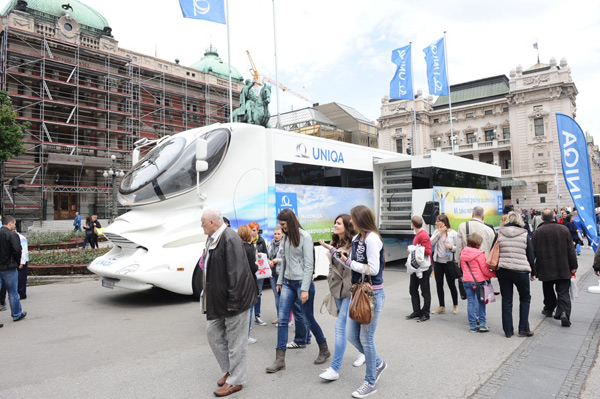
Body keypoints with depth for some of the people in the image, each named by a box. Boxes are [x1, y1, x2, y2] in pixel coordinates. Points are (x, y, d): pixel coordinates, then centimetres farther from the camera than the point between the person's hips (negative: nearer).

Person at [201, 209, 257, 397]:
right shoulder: (212, 239, 7)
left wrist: (233, 302, -22)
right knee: (213, 333, 18)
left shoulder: (230, 239, -22)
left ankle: (235, 381, 22)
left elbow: (236, 273, -24)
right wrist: (208, 297, 16)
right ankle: (229, 370, 35)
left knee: (235, 340, 5)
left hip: (233, 299, -10)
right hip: (217, 298, 10)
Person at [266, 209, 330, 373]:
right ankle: (280, 359, 9)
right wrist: (280, 281, 15)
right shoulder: (286, 237, 8)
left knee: (308, 320, 5)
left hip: (302, 282, -6)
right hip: (288, 283, 6)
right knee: (282, 319, 1)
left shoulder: (305, 237, -12)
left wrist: (305, 289, -17)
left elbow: (309, 265, -14)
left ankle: (324, 350, 28)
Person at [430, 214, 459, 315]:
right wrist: (439, 233, -10)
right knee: (439, 284, 8)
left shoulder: (453, 233, -5)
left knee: (451, 284, 7)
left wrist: (451, 247, -22)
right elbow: (431, 243, -8)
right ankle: (442, 307, 20)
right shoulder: (436, 232, 6)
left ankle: (455, 306, 26)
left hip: (449, 262, -4)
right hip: (437, 262, 4)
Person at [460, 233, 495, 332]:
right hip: (478, 281, -5)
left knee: (470, 302, 8)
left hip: (466, 280, 5)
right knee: (481, 302, 8)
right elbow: (485, 270, -11)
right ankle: (482, 324, 11)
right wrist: (495, 274, 1)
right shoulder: (479, 254, -14)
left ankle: (472, 325, 11)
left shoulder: (463, 253, 4)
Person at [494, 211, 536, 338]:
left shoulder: (499, 234, 2)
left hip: (503, 271, 2)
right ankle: (523, 329, 16)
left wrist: (495, 270, 14)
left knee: (506, 300, 9)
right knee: (525, 298, 16)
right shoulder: (525, 235, -1)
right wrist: (533, 272, 12)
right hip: (520, 271, -1)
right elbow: (530, 255, 3)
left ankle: (508, 330, 13)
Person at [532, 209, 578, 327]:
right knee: (563, 292, 2)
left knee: (548, 291, 18)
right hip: (563, 269, 0)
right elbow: (571, 250, 0)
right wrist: (573, 266, 8)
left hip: (545, 269, 0)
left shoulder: (538, 232, -6)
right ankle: (564, 312, -14)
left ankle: (549, 309, 30)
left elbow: (533, 251, -3)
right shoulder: (564, 229, -3)